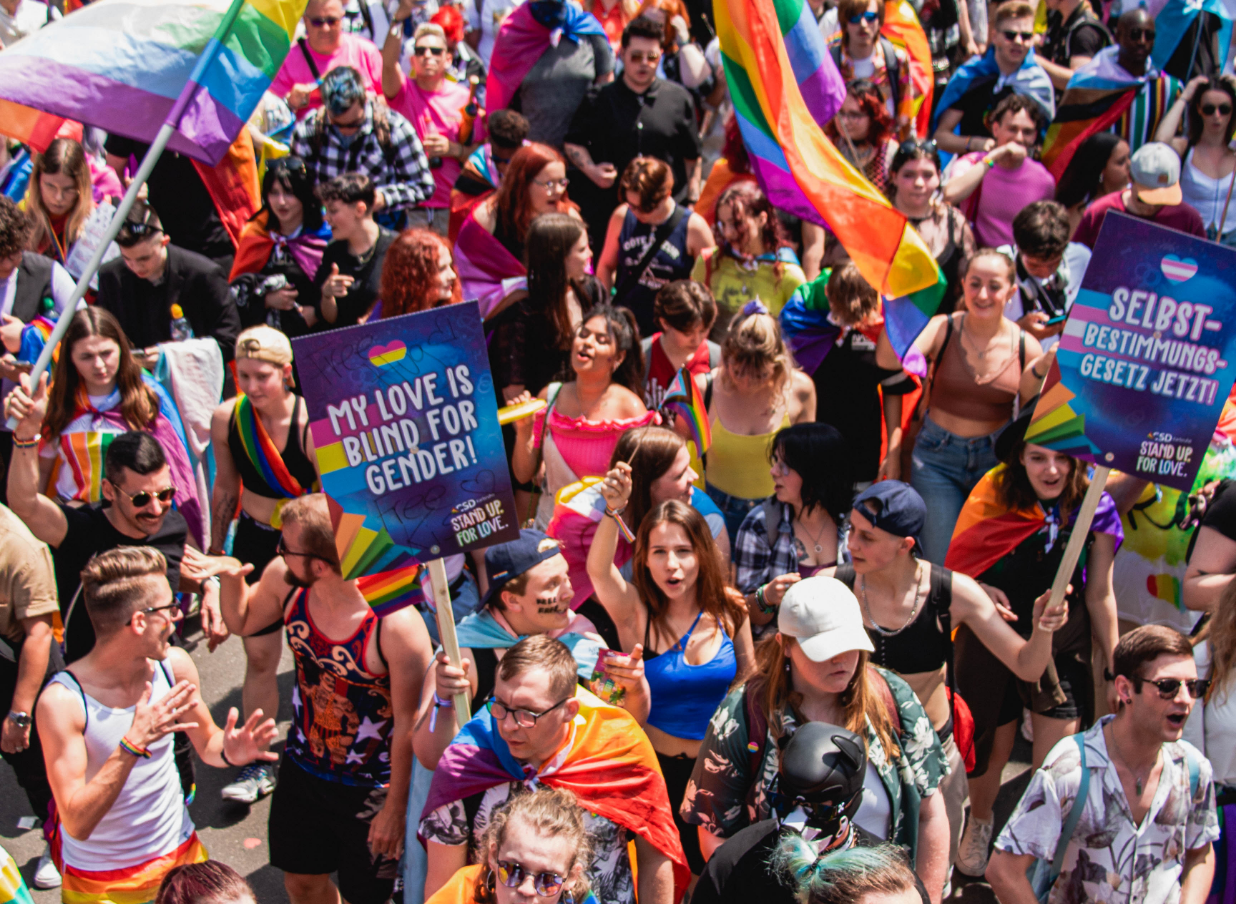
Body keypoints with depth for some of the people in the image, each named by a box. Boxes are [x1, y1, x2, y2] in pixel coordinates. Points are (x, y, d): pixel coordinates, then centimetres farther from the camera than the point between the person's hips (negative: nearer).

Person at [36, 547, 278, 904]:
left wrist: (228, 752, -16)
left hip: (180, 851, 4)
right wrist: (133, 745, -38)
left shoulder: (175, 666, -10)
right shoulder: (62, 701, -25)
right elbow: (77, 824, -29)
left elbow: (206, 744, 7)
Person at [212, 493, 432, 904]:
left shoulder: (397, 624, -34)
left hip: (370, 790, -5)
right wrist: (231, 577, -15)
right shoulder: (285, 580, -16)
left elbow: (410, 725, -24)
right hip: (302, 769, 6)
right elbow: (243, 622, 7)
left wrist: (396, 808, -15)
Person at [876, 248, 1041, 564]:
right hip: (937, 457, -1)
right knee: (939, 565, -1)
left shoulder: (1027, 348, -5)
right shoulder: (942, 330, -9)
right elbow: (888, 359, -28)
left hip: (996, 458, 1)